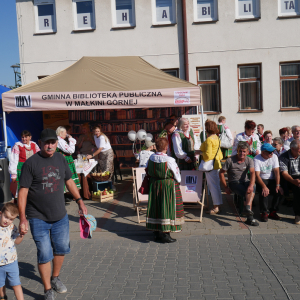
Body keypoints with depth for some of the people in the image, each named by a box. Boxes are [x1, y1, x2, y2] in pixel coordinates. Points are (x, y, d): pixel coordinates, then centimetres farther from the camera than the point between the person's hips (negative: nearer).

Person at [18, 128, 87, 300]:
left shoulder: (61, 160, 3)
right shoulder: (31, 163, -11)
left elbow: (69, 181, 15)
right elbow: (23, 192, -11)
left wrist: (80, 201, 10)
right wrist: (23, 218, -15)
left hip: (60, 216, 5)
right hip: (38, 218, -4)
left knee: (61, 249, 15)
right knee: (45, 254, 0)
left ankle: (55, 278, 40)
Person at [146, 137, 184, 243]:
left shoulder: (151, 158, -4)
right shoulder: (170, 161, -21)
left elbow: (147, 172, 9)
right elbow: (178, 178, -13)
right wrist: (177, 181, 8)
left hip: (154, 186, 6)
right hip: (168, 187, -6)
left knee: (156, 208, 14)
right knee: (167, 208, 3)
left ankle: (157, 232, 24)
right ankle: (165, 234, 6)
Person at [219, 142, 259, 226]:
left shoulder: (249, 160, -1)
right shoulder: (230, 160, -7)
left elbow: (252, 173, -18)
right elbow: (221, 173, -2)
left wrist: (251, 185, -38)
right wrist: (226, 187, -6)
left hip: (245, 181, 3)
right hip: (234, 182, -3)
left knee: (252, 189, -34)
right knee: (246, 195, -30)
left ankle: (248, 207, -51)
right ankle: (250, 218, -34)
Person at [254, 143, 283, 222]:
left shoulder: (274, 157, -1)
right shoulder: (257, 159, -13)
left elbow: (277, 172, -6)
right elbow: (257, 175, -19)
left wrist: (278, 185, -19)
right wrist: (264, 186, -33)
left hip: (271, 180, 3)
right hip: (261, 180, -3)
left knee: (279, 191, -24)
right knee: (264, 192, -32)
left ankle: (273, 212, -9)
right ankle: (264, 213, -15)